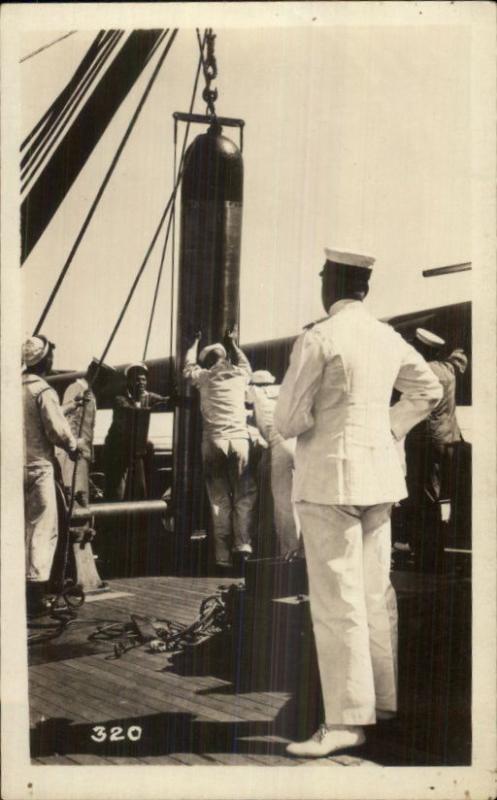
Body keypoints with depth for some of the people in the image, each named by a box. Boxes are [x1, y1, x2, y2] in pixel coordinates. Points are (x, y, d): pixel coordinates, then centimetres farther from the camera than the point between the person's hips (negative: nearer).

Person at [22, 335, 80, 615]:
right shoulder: (43, 390, -12)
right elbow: (57, 429, -14)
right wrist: (73, 446, 4)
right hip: (38, 466, -6)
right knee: (43, 528, 0)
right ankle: (36, 590, -3)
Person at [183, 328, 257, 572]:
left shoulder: (204, 378, 11)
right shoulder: (239, 375, 13)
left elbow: (188, 366, 33)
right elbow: (245, 363, 38)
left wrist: (195, 342, 47)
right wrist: (232, 343, 50)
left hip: (213, 442, 0)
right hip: (239, 440, 0)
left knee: (219, 500, 3)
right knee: (244, 496, 6)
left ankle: (223, 556, 1)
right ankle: (242, 545, -9)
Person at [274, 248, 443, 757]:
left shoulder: (317, 339, -14)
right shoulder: (388, 338, 7)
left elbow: (288, 420, -13)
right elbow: (427, 390, 19)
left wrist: (292, 419, 8)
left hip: (330, 476, -7)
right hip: (379, 472, 7)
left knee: (337, 601, -3)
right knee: (376, 593, 15)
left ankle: (347, 720, 1)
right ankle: (384, 698, 26)